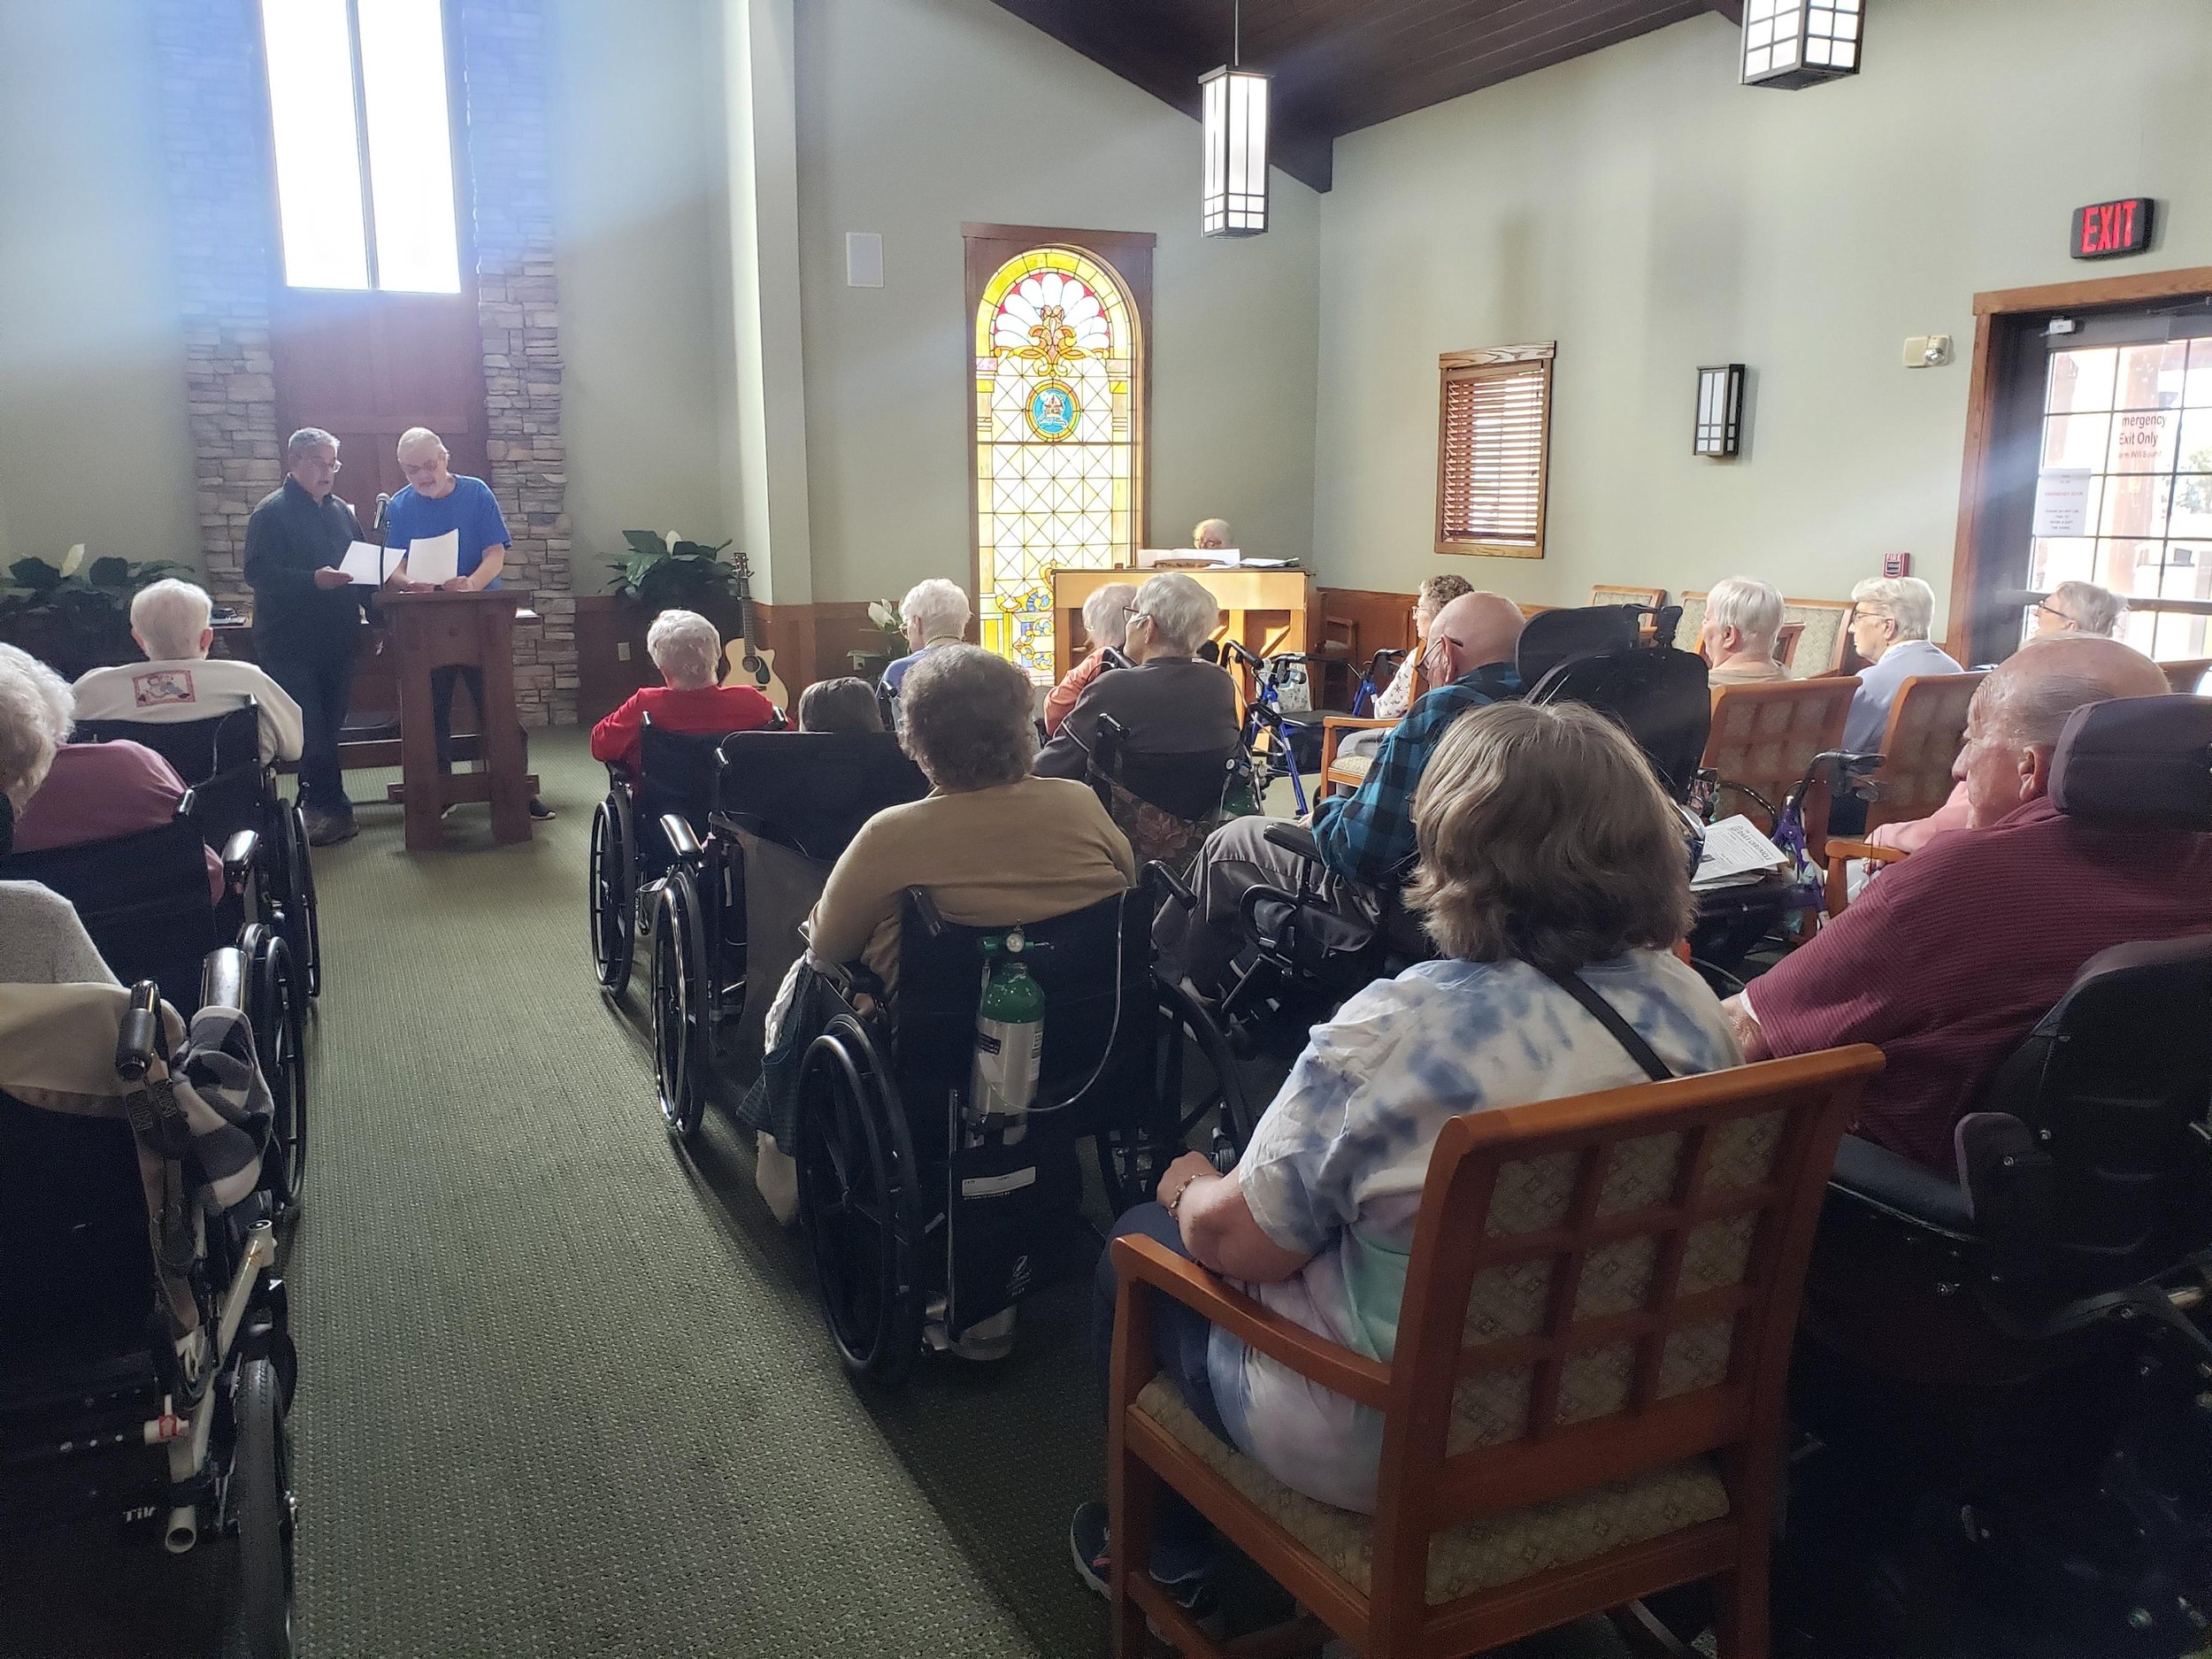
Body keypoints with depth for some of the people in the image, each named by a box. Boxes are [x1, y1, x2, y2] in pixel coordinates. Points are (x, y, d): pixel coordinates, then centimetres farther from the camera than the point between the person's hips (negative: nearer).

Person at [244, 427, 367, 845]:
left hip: (338, 640, 7)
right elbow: (258, 571, -16)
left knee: (327, 726, 11)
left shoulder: (341, 511, 15)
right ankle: (331, 809, 1)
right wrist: (314, 579, -28)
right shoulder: (272, 512, -7)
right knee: (311, 731, -6)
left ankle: (316, 804, 21)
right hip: (291, 643, -6)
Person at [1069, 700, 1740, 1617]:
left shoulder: (1397, 1028, -30)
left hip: (1396, 1453, -6)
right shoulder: (1694, 1007, -11)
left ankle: (1161, 1551, 38)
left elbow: (1238, 1241, -20)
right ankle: (1171, 1541, 45)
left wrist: (1195, 1191, 3)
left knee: (1140, 1241, 19)